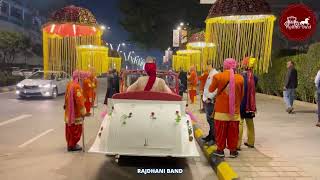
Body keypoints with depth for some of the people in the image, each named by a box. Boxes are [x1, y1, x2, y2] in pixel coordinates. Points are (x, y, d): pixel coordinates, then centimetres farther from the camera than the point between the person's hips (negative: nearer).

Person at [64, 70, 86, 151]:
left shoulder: (69, 84, 5)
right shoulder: (77, 86, -22)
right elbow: (79, 100, -25)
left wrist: (65, 105, 28)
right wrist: (83, 112, -19)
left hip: (69, 111, 9)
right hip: (75, 112, -9)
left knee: (70, 128, 17)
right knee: (76, 129, 1)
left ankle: (70, 144, 29)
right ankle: (72, 145, 8)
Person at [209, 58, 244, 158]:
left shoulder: (218, 76, -10)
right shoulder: (240, 78, -4)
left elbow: (211, 90, 5)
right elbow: (242, 94, 6)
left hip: (221, 109, -1)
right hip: (235, 110, 2)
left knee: (220, 130, 9)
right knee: (233, 131, 11)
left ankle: (220, 150, 16)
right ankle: (233, 150, 19)